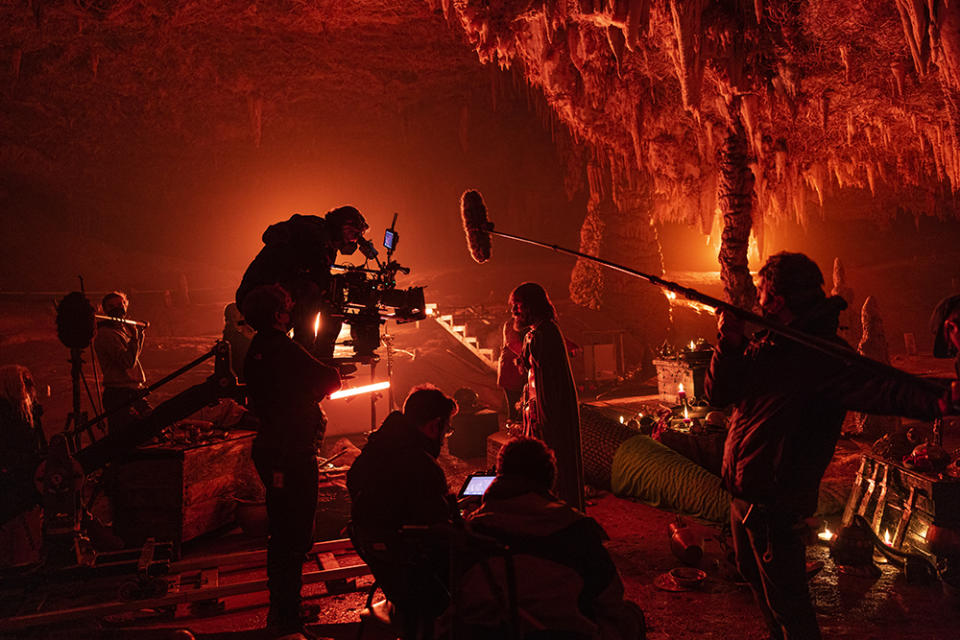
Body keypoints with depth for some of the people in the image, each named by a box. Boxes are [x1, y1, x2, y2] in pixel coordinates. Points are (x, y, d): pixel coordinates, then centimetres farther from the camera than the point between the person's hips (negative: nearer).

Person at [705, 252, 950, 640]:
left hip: (775, 505, -9)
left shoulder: (824, 357, -22)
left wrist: (935, 399, -57)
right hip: (743, 493, 9)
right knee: (754, 576, 28)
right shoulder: (766, 344, 3)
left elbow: (880, 389, -37)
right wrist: (731, 345, -15)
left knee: (786, 603, 4)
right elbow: (719, 393, 1)